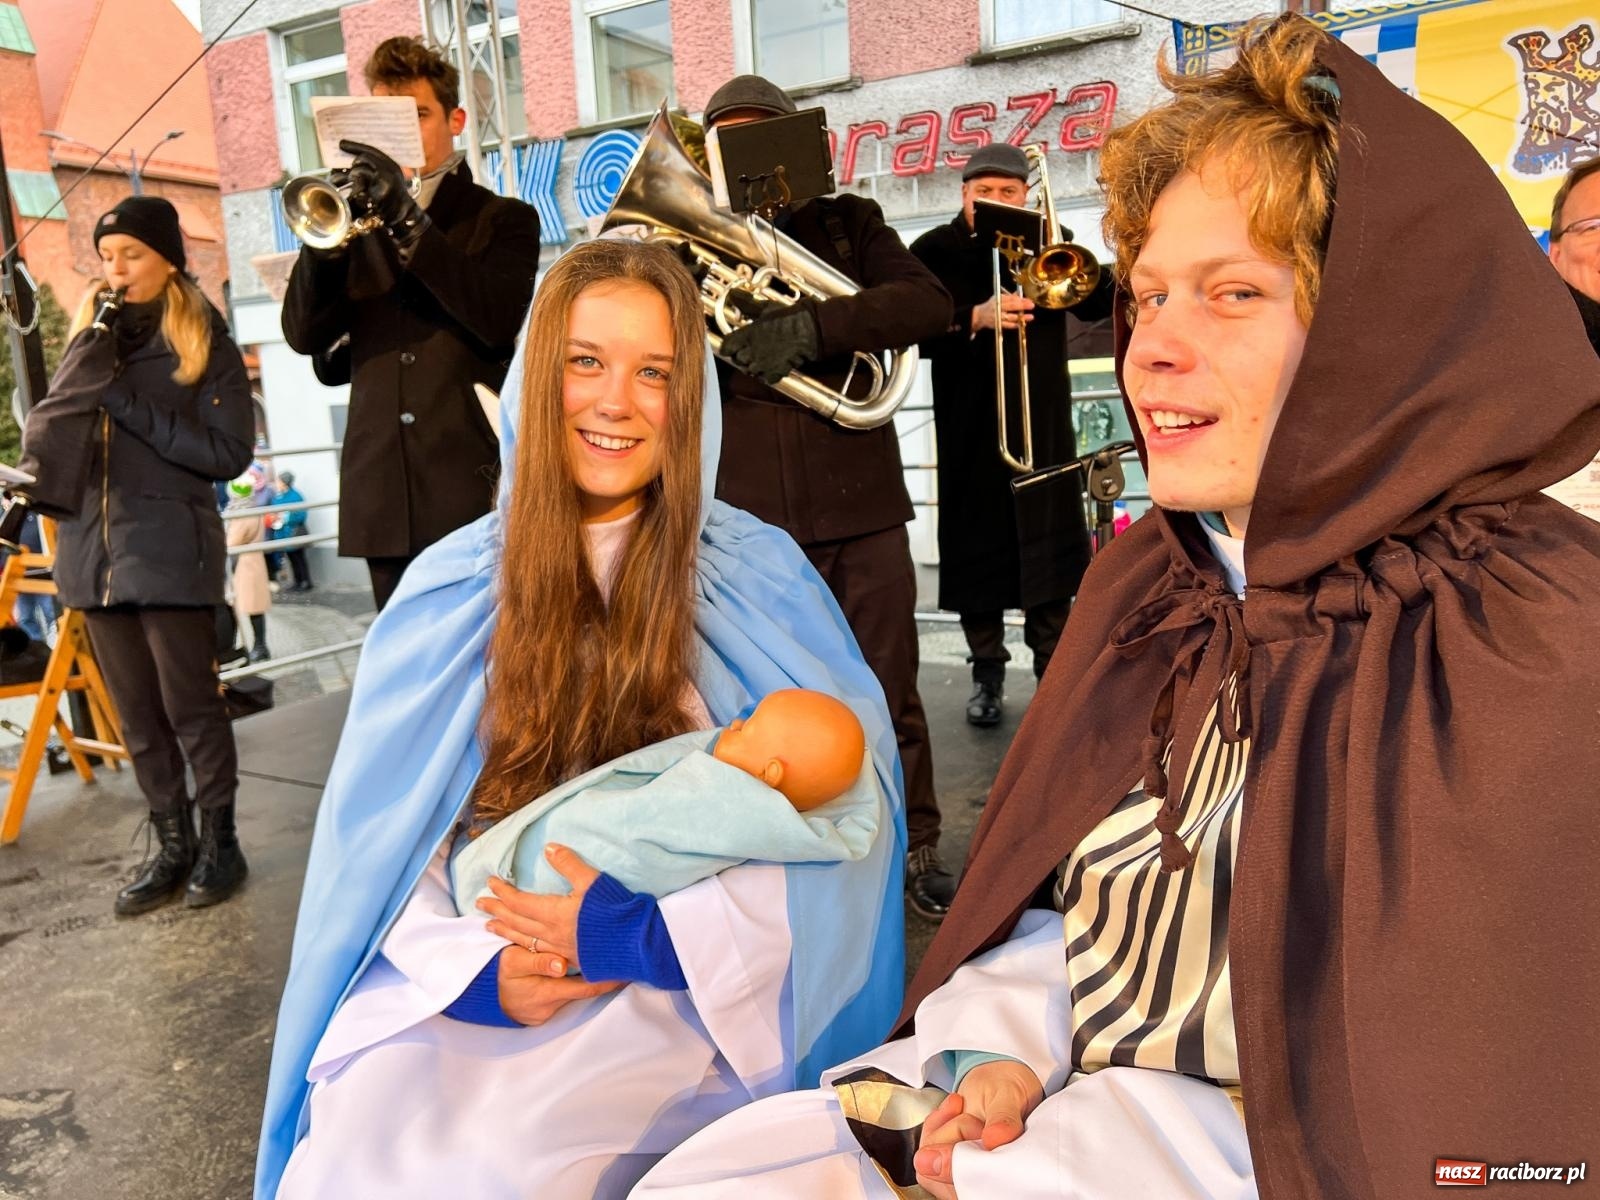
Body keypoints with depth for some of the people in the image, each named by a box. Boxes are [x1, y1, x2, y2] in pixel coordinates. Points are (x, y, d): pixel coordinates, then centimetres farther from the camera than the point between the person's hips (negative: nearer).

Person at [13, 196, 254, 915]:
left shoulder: (205, 344, -1)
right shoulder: (93, 335, 14)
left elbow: (228, 452, -10)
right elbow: (54, 424, 12)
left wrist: (127, 401, -15)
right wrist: (37, 465, -10)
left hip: (169, 551, -5)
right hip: (95, 552, 5)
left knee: (190, 706, 2)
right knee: (137, 715, 10)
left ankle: (219, 841, 17)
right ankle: (172, 846, 22)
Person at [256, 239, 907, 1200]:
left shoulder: (760, 575, -2)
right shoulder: (452, 586, 5)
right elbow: (377, 832, 6)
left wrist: (645, 932, -16)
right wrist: (473, 964, -12)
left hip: (684, 988, -2)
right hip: (472, 980, 3)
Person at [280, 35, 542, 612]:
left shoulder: (503, 218, 9)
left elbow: (498, 320, -10)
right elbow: (303, 333, 5)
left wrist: (407, 218, -16)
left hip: (475, 487, -3)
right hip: (384, 496, 4)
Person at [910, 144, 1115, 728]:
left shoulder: (1049, 240, 10)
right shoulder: (934, 251, 1)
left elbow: (1099, 303, 0)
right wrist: (974, 318, -26)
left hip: (1044, 423, 2)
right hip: (970, 431, -2)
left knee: (1049, 548, 5)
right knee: (977, 548, 4)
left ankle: (1054, 669, 18)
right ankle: (987, 672, 17)